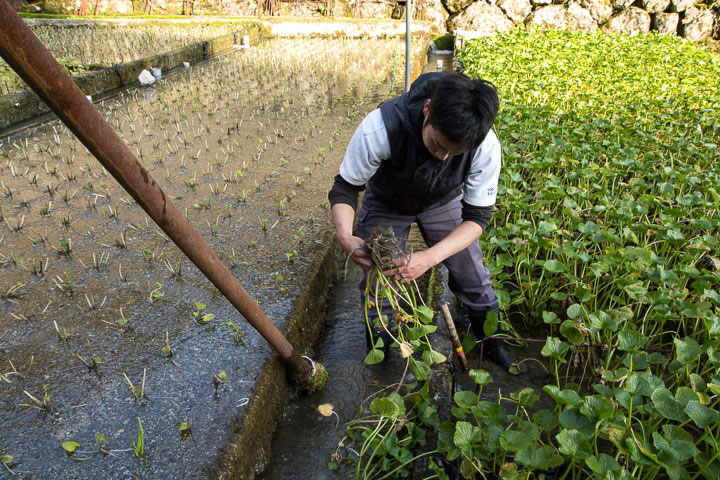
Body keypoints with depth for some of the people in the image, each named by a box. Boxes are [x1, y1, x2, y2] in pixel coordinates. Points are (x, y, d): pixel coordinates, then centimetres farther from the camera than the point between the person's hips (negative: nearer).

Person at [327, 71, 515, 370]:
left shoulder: (486, 147, -35)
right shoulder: (380, 127, -41)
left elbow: (477, 216, -26)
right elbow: (345, 188, -27)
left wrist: (430, 257, -42)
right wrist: (345, 236, -47)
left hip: (443, 202, 1)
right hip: (386, 201, -1)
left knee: (475, 282, 6)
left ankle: (492, 345, 37)